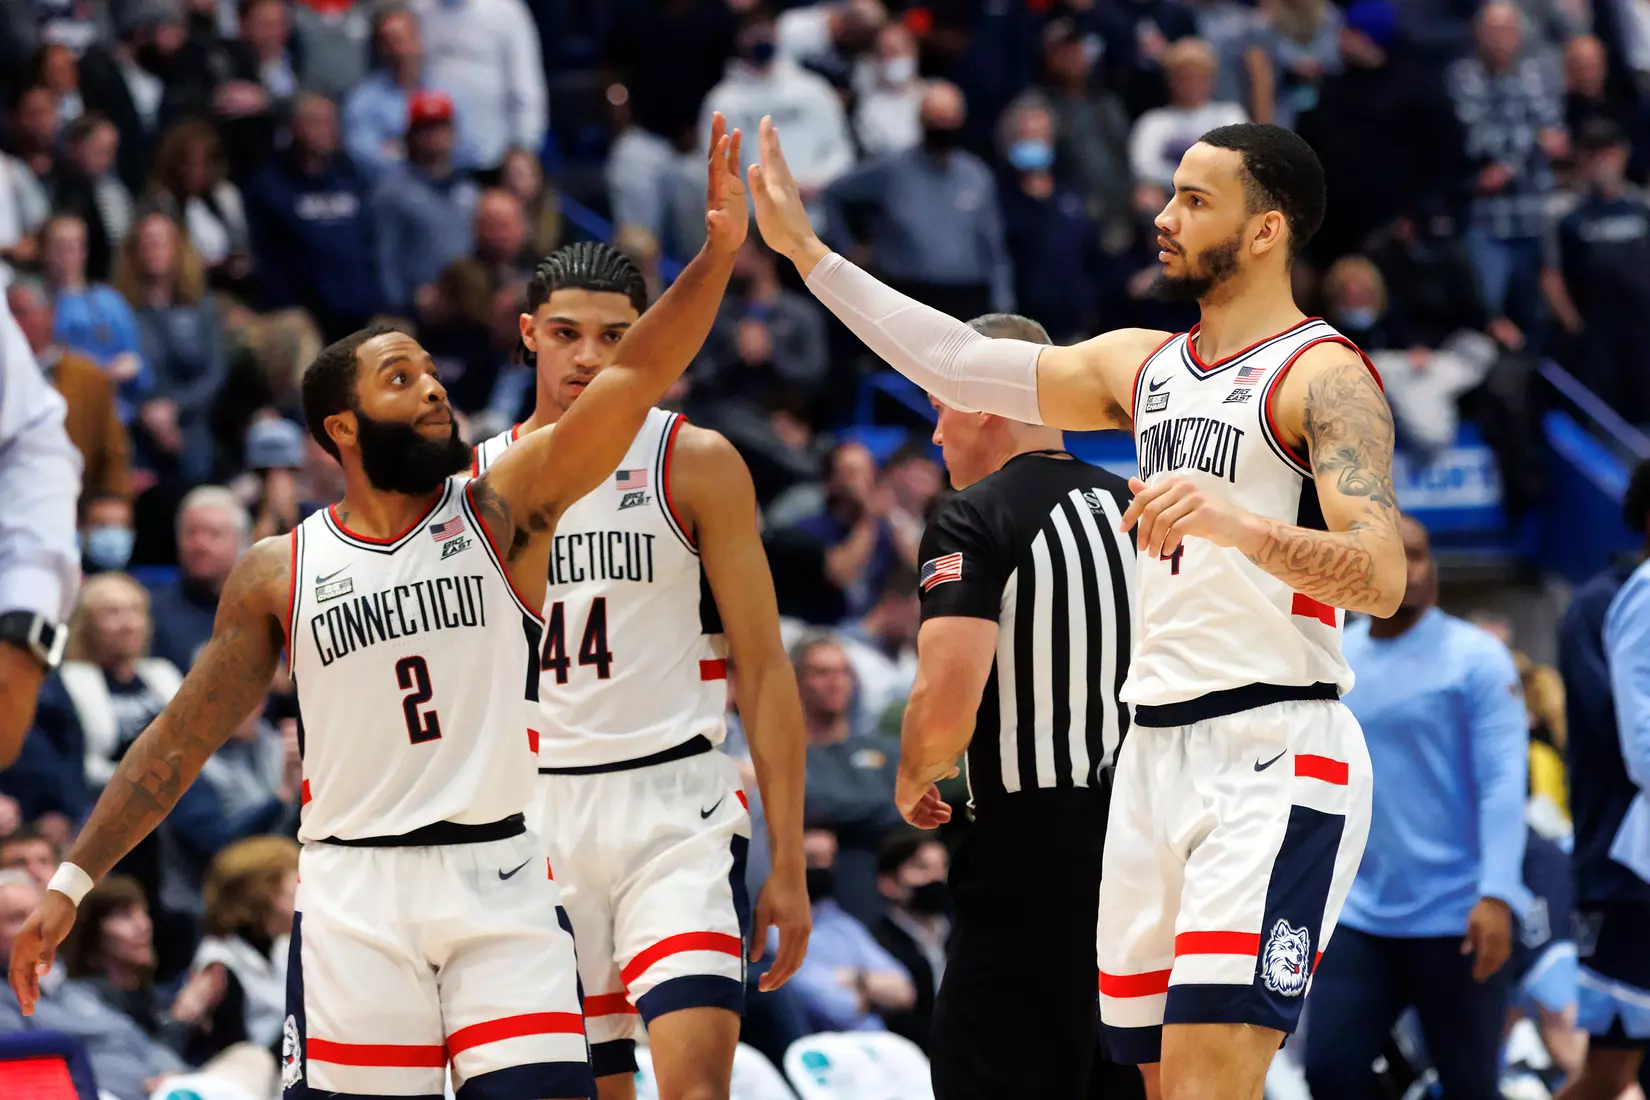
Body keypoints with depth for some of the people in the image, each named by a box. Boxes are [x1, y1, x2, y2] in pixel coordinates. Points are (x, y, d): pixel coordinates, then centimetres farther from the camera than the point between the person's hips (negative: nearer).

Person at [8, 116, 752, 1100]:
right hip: (354, 894, 0)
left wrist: (717, 256, -23)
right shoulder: (279, 574, 6)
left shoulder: (504, 508, 4)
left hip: (499, 882, 0)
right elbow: (182, 737, 11)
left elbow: (632, 381, -9)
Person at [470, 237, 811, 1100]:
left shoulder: (695, 463, 0)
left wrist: (788, 865, -5)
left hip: (676, 808, -3)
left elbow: (763, 667, 0)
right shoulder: (478, 484, 8)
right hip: (539, 818, 3)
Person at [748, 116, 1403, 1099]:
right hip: (1158, 751, 8)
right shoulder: (1143, 365, 17)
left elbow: (1382, 579, -20)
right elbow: (962, 365, 20)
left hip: (1275, 754, -8)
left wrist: (1237, 522, -37)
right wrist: (807, 252, 17)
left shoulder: (1323, 375, -8)